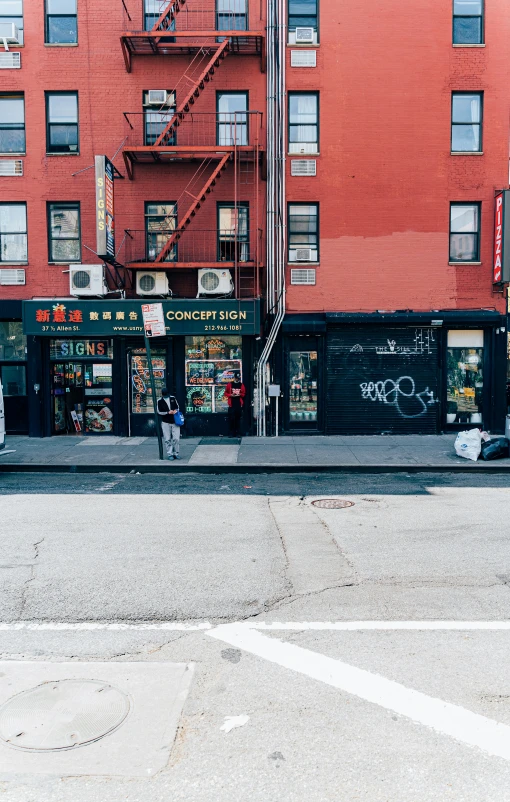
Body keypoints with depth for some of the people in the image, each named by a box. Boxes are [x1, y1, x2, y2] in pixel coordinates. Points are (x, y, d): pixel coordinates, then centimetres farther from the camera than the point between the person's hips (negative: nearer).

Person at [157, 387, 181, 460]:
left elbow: (177, 406, 14)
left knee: (176, 439, 0)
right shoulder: (159, 401, -3)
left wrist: (176, 410, -9)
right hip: (165, 423, -2)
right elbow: (159, 412, -5)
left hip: (175, 422, 2)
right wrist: (168, 412, -18)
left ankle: (176, 453, 12)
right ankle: (169, 454, 9)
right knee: (167, 439, 0)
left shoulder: (173, 398, 6)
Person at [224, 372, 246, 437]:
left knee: (238, 419, 3)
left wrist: (240, 394, -8)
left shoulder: (241, 385, 10)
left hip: (239, 405, 2)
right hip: (232, 405, -1)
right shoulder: (230, 384, 6)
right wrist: (231, 395, -10)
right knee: (231, 419, -5)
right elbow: (226, 393, 8)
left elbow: (244, 394, 13)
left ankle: (237, 433, 8)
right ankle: (230, 433, 0)